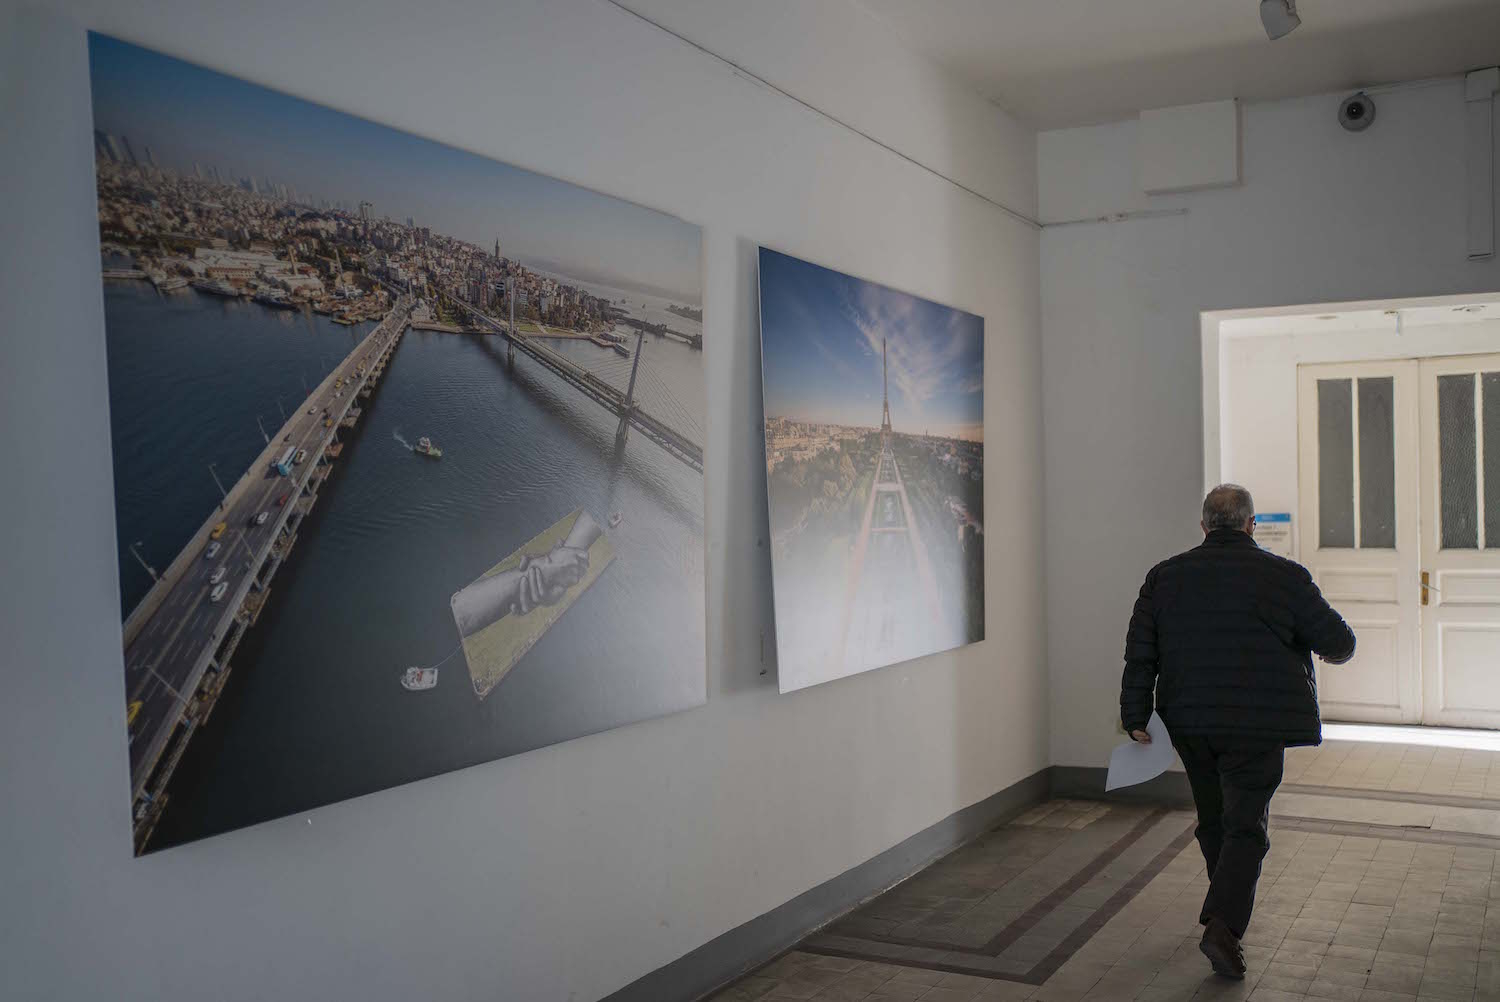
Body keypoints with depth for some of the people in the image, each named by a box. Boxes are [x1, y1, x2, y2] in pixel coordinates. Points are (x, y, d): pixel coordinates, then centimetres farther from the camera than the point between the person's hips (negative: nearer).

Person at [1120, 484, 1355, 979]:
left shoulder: (1164, 576, 3)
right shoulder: (1285, 576, -6)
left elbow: (1140, 653, 2)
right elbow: (1336, 640, 1)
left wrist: (1136, 717, 6)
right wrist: (1337, 650, 25)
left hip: (1190, 725, 4)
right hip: (1255, 726, -4)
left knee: (1214, 819, 19)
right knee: (1246, 826, 0)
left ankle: (1230, 907, 35)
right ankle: (1222, 926, -13)